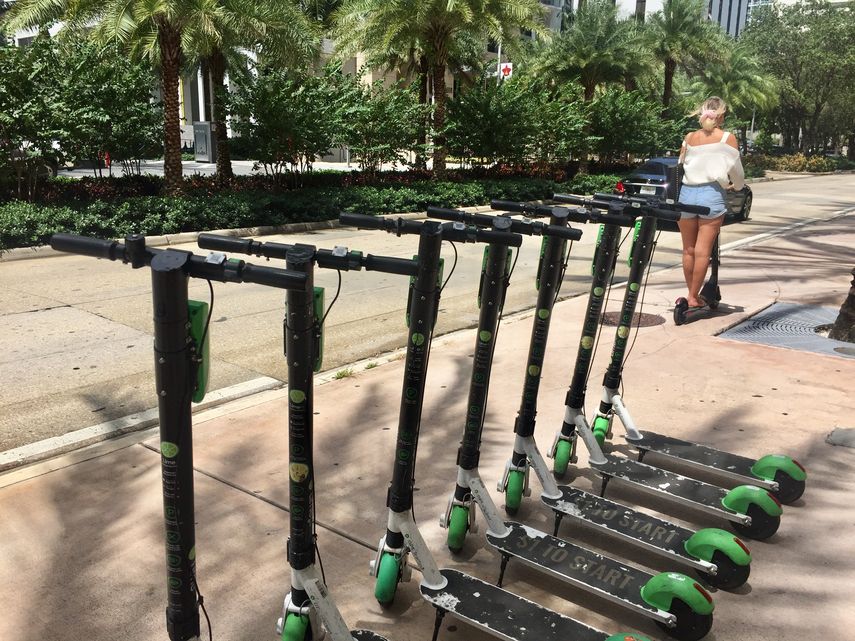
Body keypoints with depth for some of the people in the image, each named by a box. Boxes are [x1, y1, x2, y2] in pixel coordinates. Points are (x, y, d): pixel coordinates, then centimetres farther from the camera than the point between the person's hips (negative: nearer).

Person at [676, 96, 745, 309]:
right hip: (713, 195, -3)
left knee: (688, 250, 12)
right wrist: (737, 186, 21)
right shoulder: (727, 139, 0)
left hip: (687, 193, 3)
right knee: (703, 251, 0)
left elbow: (681, 164, 9)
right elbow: (735, 170, 2)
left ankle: (691, 293, 20)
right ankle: (694, 297, 3)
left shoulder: (689, 137, 7)